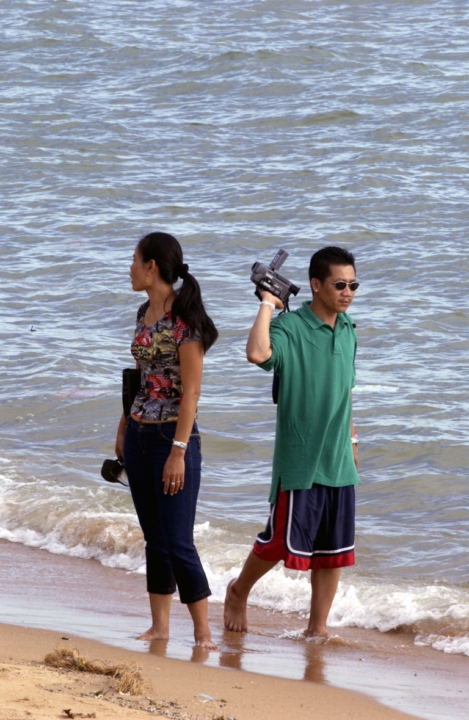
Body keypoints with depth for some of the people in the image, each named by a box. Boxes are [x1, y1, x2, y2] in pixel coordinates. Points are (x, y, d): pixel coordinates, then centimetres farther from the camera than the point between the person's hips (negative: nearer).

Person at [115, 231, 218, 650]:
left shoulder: (184, 318, -15)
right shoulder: (145, 315, 10)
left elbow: (191, 391, -17)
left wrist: (178, 450, -21)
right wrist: (123, 431, 21)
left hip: (172, 437, -8)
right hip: (139, 435, 8)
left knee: (178, 542, -8)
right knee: (154, 539, 11)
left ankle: (203, 634, -2)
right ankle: (160, 627, 16)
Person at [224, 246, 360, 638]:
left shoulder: (347, 329, 8)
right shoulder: (291, 326, -14)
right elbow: (258, 353, -36)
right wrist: (268, 303, -25)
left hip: (339, 460, 6)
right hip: (299, 459, -6)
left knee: (334, 548, 7)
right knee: (282, 542, 2)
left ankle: (318, 626, 18)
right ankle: (239, 592, 28)